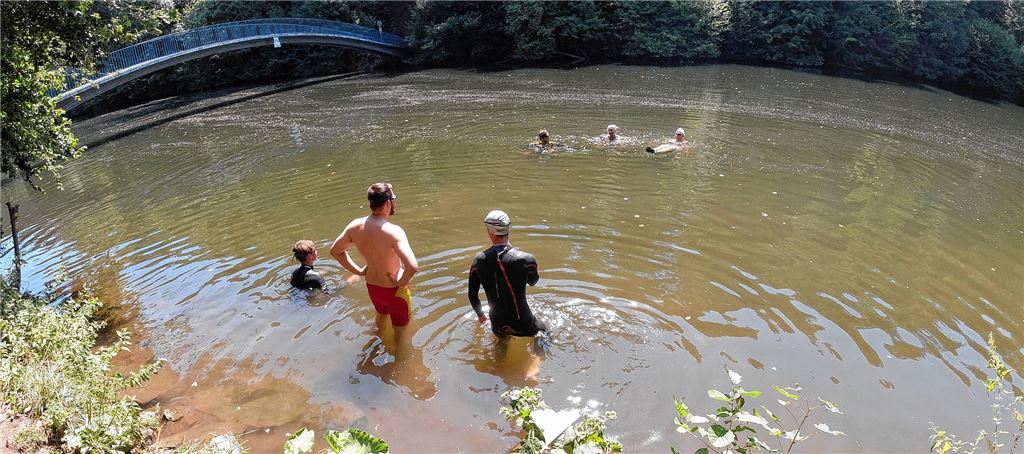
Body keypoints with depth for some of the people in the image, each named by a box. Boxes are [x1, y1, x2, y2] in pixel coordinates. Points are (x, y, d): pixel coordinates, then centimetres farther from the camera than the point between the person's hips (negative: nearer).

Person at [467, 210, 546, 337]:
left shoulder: (479, 260, -12)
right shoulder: (526, 259, -23)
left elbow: (472, 295, 1)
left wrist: (480, 314, 20)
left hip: (498, 326, 3)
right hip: (523, 325, -3)